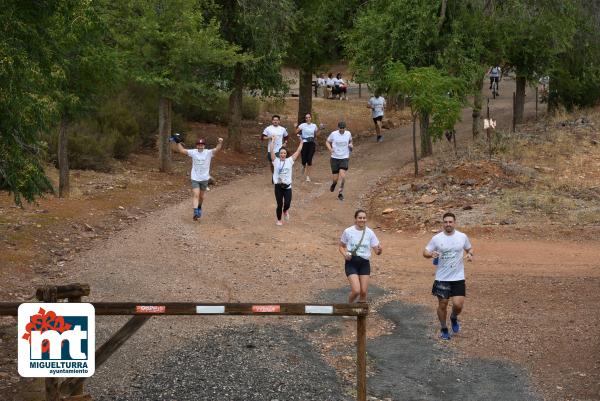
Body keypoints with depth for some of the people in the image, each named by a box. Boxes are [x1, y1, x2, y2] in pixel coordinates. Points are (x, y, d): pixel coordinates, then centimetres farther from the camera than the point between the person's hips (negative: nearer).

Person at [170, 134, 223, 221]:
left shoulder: (208, 153, -10)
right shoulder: (193, 152, -5)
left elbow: (217, 149, -26)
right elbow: (181, 150, -3)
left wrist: (220, 143, -45)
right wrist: (177, 142, -17)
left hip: (204, 178, 1)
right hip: (195, 178, -1)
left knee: (201, 196, 17)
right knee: (196, 195, -14)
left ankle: (199, 208, 44)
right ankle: (195, 213, -21)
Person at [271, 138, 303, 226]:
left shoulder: (290, 160, 2)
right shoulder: (276, 161, 0)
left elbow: (298, 151, 2)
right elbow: (272, 150, -6)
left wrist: (301, 142, 2)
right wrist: (273, 141, -2)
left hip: (287, 186, 0)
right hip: (278, 186, 0)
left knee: (287, 203, -8)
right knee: (279, 204, 4)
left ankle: (285, 211, 28)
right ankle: (279, 220, 26)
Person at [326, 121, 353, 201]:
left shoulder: (348, 134, -1)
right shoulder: (333, 134, -7)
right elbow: (327, 142, 6)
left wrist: (351, 145, -2)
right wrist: (330, 148, -13)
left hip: (344, 158, 0)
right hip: (335, 158, 0)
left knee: (342, 176, -17)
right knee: (335, 178, 2)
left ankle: (340, 193, 0)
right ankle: (334, 183, 40)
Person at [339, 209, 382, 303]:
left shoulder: (370, 233, -1)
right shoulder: (348, 231, -5)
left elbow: (376, 251, 0)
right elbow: (341, 246, 9)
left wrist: (379, 250, -24)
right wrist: (345, 254, -12)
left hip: (364, 263, 3)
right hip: (351, 262, -2)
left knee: (363, 292, 0)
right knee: (356, 291, -16)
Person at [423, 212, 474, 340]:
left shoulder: (462, 237, -1)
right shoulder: (437, 238, -5)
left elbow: (469, 248, 16)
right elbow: (425, 252, 1)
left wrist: (470, 254, -7)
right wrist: (431, 254, -22)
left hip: (458, 278, 0)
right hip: (441, 278, 0)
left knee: (458, 305, -9)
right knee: (442, 304, 6)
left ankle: (454, 318, 25)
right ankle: (444, 329, 28)